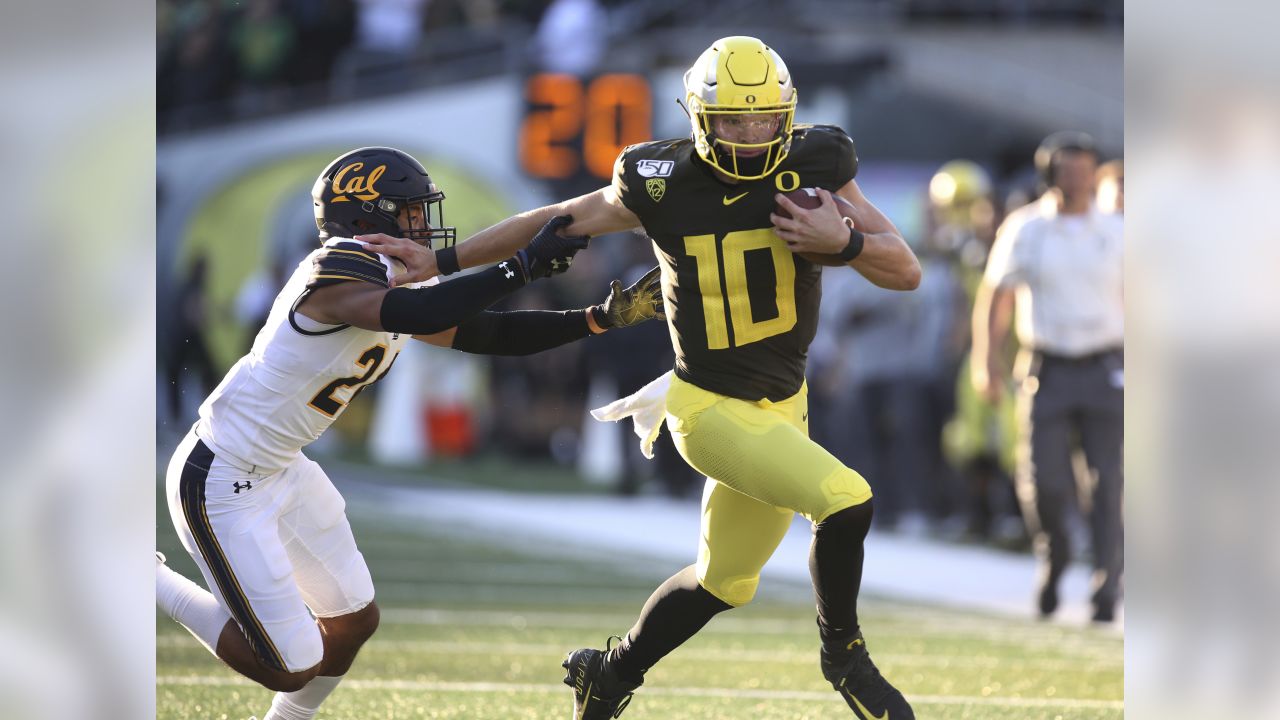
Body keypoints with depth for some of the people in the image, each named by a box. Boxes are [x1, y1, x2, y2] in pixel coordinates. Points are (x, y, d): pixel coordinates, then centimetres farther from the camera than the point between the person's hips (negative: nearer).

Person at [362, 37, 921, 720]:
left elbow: (906, 272, -8)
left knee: (722, 584, 17)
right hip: (710, 406, -5)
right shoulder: (663, 181, -12)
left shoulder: (815, 164, -9)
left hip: (782, 406, 5)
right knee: (845, 502, -23)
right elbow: (566, 219, 4)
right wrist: (441, 261, 8)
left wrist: (843, 241, -29)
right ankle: (843, 652, -1)